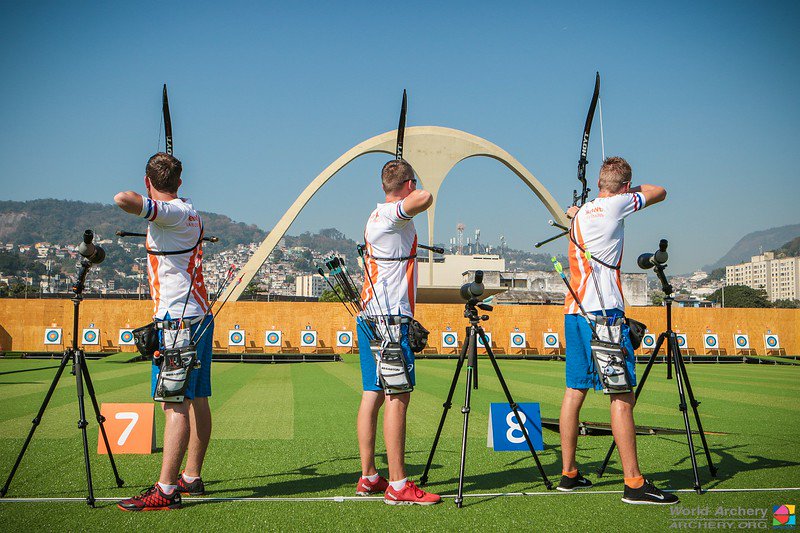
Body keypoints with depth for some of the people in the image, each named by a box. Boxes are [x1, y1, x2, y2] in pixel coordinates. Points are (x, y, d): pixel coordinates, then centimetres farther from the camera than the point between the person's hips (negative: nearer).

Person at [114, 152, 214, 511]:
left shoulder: (171, 212, -13)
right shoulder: (189, 213, 15)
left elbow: (124, 199, -30)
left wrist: (139, 199, -9)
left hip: (177, 320, -10)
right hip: (198, 317, 10)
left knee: (175, 404, -11)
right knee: (196, 400, 12)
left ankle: (165, 490, -10)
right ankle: (192, 477, 21)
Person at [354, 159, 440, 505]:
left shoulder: (377, 215, 18)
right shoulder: (392, 214, -12)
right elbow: (424, 199, -29)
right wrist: (420, 193, -7)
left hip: (371, 317, 10)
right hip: (391, 320, -10)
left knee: (373, 394, 10)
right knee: (398, 396, -9)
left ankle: (369, 478, 16)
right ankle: (398, 485, -8)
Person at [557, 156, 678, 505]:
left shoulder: (581, 213, 16)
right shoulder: (613, 205, -5)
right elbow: (659, 193, 6)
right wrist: (636, 188, 23)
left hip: (574, 312, 8)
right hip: (604, 312, -8)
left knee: (575, 390, 11)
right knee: (622, 394, -8)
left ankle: (568, 473, 16)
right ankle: (634, 483, -9)